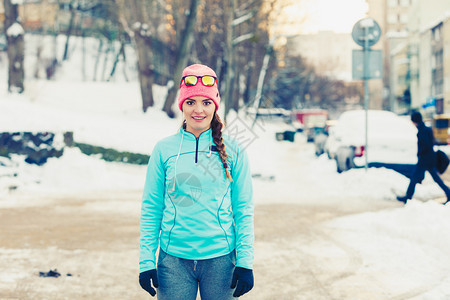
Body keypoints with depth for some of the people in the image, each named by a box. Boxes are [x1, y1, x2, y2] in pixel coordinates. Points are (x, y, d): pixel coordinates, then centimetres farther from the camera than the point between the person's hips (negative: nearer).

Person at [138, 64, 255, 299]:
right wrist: (146, 261, 0)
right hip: (174, 260, 0)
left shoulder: (232, 150, 2)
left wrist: (245, 262, -3)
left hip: (221, 259, 0)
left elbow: (244, 209, 3)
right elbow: (151, 208, 4)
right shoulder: (164, 149, 2)